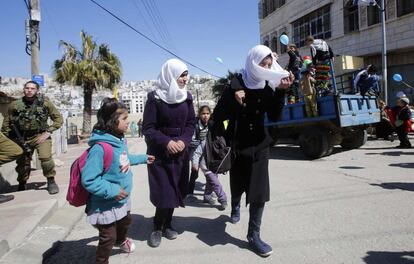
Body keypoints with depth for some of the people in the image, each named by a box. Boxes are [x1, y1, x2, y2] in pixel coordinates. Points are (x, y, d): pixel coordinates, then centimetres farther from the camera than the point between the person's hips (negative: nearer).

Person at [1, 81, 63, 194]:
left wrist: (48, 132, -11)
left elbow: (58, 118, -2)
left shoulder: (45, 102, -5)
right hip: (22, 137, 2)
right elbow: (6, 124, 8)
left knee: (46, 157, -24)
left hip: (40, 135, -2)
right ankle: (21, 186, 34)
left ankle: (51, 182, -5)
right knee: (22, 163, 11)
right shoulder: (15, 105, -1)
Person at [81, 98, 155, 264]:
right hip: (106, 205, -9)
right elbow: (88, 180, -32)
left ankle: (121, 240, 66)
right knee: (108, 238, 11)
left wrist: (142, 158, 25)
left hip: (122, 200, 10)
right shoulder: (100, 148, -33)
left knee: (125, 222, 34)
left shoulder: (120, 140, -4)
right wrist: (112, 191, -29)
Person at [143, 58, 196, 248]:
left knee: (175, 190, 9)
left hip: (180, 153, 4)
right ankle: (157, 228, 20)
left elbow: (191, 123, 6)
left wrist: (183, 141, -12)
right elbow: (147, 128, -10)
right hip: (159, 154, -4)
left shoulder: (186, 97, 4)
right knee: (163, 193, -2)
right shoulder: (155, 98, -10)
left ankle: (167, 225, 28)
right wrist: (166, 142, -22)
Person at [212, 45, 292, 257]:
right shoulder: (237, 84, -13)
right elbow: (218, 116, -13)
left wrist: (281, 92, -21)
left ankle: (253, 235, 10)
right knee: (238, 185, 16)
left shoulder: (267, 85, -2)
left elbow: (274, 116, -10)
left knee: (259, 191, -3)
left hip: (260, 145, 2)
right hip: (238, 144, -2)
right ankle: (235, 207, 51)